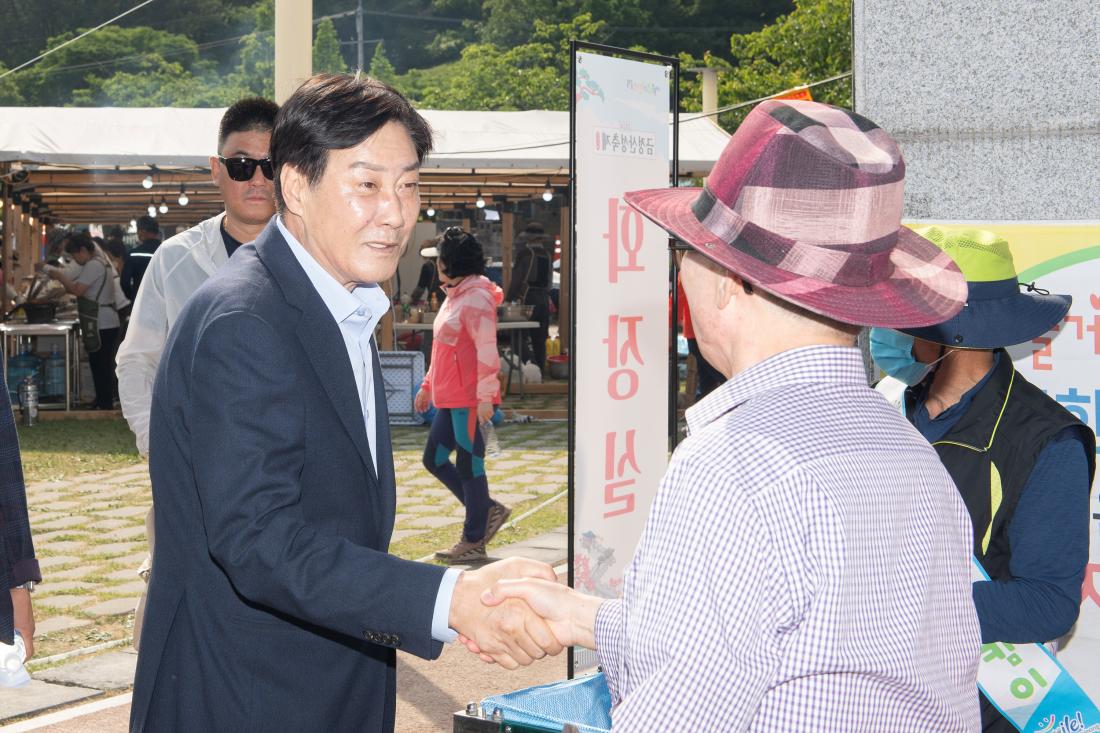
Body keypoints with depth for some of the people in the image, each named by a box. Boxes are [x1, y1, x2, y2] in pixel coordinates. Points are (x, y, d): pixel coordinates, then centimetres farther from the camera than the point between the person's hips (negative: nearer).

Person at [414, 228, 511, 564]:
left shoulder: (476, 299, -15)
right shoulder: (454, 295, 16)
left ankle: (473, 542, 9)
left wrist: (485, 398, -26)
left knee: (469, 467, -2)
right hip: (449, 398, 11)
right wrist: (427, 385, 24)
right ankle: (488, 511, 22)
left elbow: (487, 352, -22)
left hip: (469, 399, -10)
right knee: (434, 459, 14)